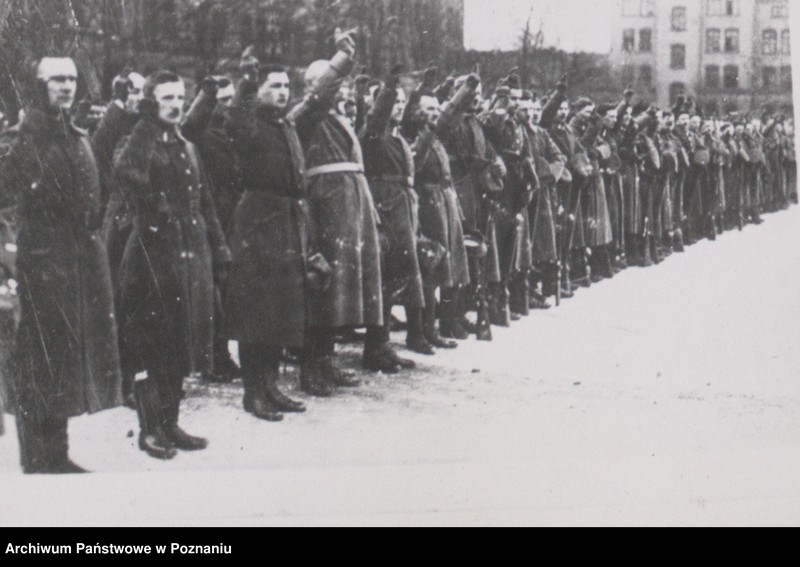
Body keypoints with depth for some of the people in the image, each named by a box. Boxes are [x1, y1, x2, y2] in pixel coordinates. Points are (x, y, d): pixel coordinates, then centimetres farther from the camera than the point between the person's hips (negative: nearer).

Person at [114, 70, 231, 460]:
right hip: (154, 251, -7)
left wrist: (219, 252, 16)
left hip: (192, 253, 7)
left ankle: (170, 424, 20)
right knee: (152, 340, -2)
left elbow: (205, 205, 20)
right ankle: (150, 429, 7)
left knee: (182, 341, 10)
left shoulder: (187, 148, 17)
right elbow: (126, 169, -32)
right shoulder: (141, 143, -5)